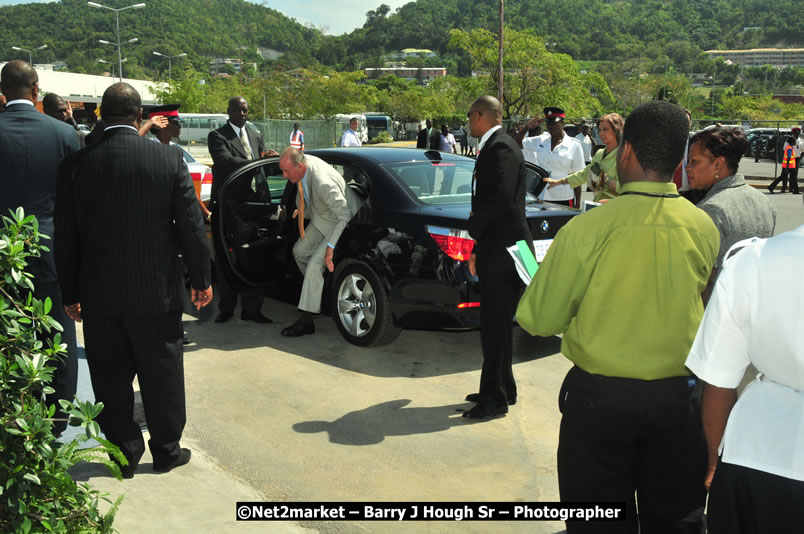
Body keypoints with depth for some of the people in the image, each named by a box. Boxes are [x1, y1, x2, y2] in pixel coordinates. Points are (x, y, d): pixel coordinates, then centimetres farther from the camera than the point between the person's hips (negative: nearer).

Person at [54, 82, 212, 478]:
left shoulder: (76, 164, -5)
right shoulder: (168, 159, -9)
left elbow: (65, 237, 0)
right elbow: (192, 226, -6)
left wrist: (71, 293, 10)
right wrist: (200, 279, 5)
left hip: (98, 296, 1)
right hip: (157, 292, -1)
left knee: (110, 378, 13)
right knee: (161, 374, 12)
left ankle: (124, 453, 23)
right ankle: (166, 450, 24)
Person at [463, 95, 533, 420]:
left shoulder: (500, 147, -14)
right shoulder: (493, 147, 17)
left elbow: (501, 197, -25)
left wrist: (472, 229, -11)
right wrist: (477, 247, 18)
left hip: (503, 251, -10)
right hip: (496, 250, 10)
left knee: (496, 326, -4)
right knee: (495, 325, 16)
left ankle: (495, 397, 5)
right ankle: (502, 390, 28)